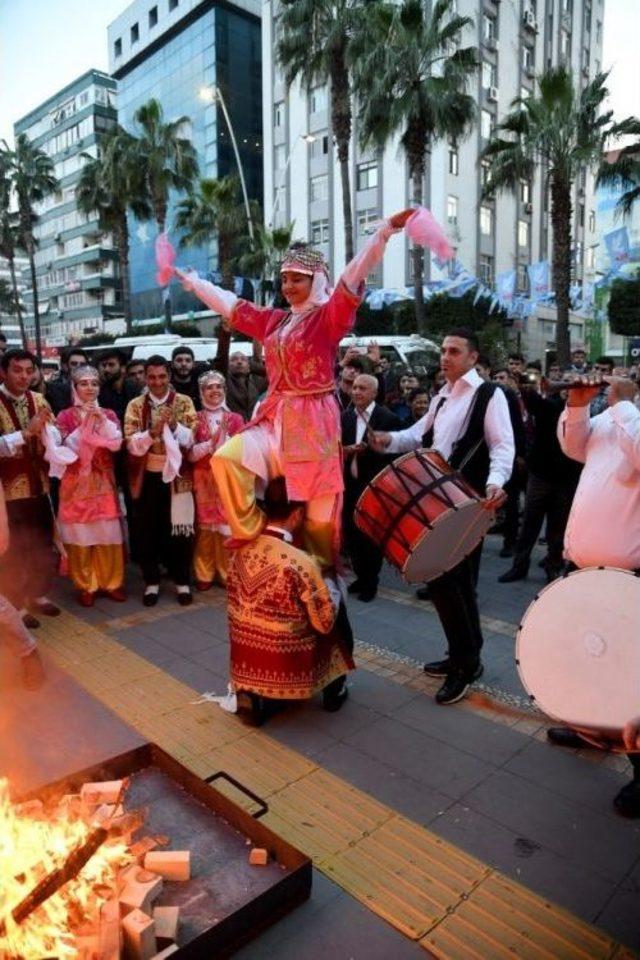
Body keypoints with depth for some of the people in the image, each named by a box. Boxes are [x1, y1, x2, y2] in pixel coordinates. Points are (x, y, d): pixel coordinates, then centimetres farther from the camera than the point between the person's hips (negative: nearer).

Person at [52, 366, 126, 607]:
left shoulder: (108, 414, 7)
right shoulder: (65, 416, 0)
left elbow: (117, 444, -7)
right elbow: (66, 448, -11)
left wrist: (102, 419, -18)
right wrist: (85, 424, -18)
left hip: (103, 483, 2)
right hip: (77, 484, -2)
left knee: (108, 535, 4)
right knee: (81, 536, 2)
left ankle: (111, 582, 18)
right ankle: (85, 586, 15)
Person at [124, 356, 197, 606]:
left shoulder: (184, 403, -1)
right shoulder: (135, 405, 0)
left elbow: (191, 439, -8)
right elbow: (132, 444, -9)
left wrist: (174, 425, -24)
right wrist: (153, 431, -26)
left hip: (176, 475, -1)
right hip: (147, 476, 1)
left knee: (179, 529, 5)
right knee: (147, 530, 8)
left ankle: (182, 581, 19)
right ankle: (151, 582, 22)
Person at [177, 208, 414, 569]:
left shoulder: (329, 317, -4)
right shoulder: (274, 321, 13)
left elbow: (354, 277, -18)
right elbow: (230, 305, 23)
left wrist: (388, 228, -29)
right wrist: (190, 279, 33)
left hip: (315, 421, -5)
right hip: (277, 419, 5)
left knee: (320, 512, 1)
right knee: (226, 458, -17)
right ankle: (251, 531, 0)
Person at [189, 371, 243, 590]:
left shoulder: (235, 418, 5)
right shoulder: (195, 419, 3)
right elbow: (190, 454, -4)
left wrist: (224, 437, -16)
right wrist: (210, 444, -18)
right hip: (204, 480, 0)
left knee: (228, 525, 1)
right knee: (204, 527, 2)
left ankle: (227, 573, 14)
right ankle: (204, 575, 14)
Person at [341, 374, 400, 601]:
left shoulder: (388, 418, -7)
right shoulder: (344, 417, 8)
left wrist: (368, 449, -23)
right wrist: (345, 450, -12)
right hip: (349, 485, 5)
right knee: (351, 534, 10)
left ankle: (371, 582, 22)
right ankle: (360, 576, 29)